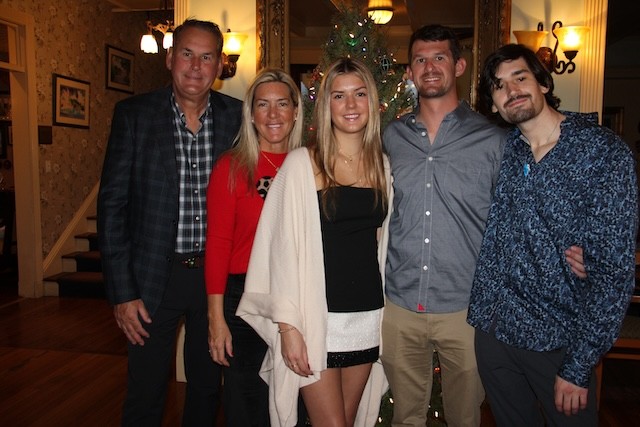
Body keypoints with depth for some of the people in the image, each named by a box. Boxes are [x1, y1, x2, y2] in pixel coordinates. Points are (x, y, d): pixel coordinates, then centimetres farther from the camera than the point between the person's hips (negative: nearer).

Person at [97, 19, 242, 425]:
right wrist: (122, 292, -8)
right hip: (155, 274, -1)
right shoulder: (134, 114, -5)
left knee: (208, 385, 20)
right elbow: (113, 205, -6)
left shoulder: (238, 116, -2)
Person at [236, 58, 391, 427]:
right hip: (317, 316, -4)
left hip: (368, 318, 5)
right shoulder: (302, 163, -8)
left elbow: (380, 240, 12)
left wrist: (387, 315, 8)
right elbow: (284, 248, -9)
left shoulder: (383, 165, 6)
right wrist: (288, 326, -11)